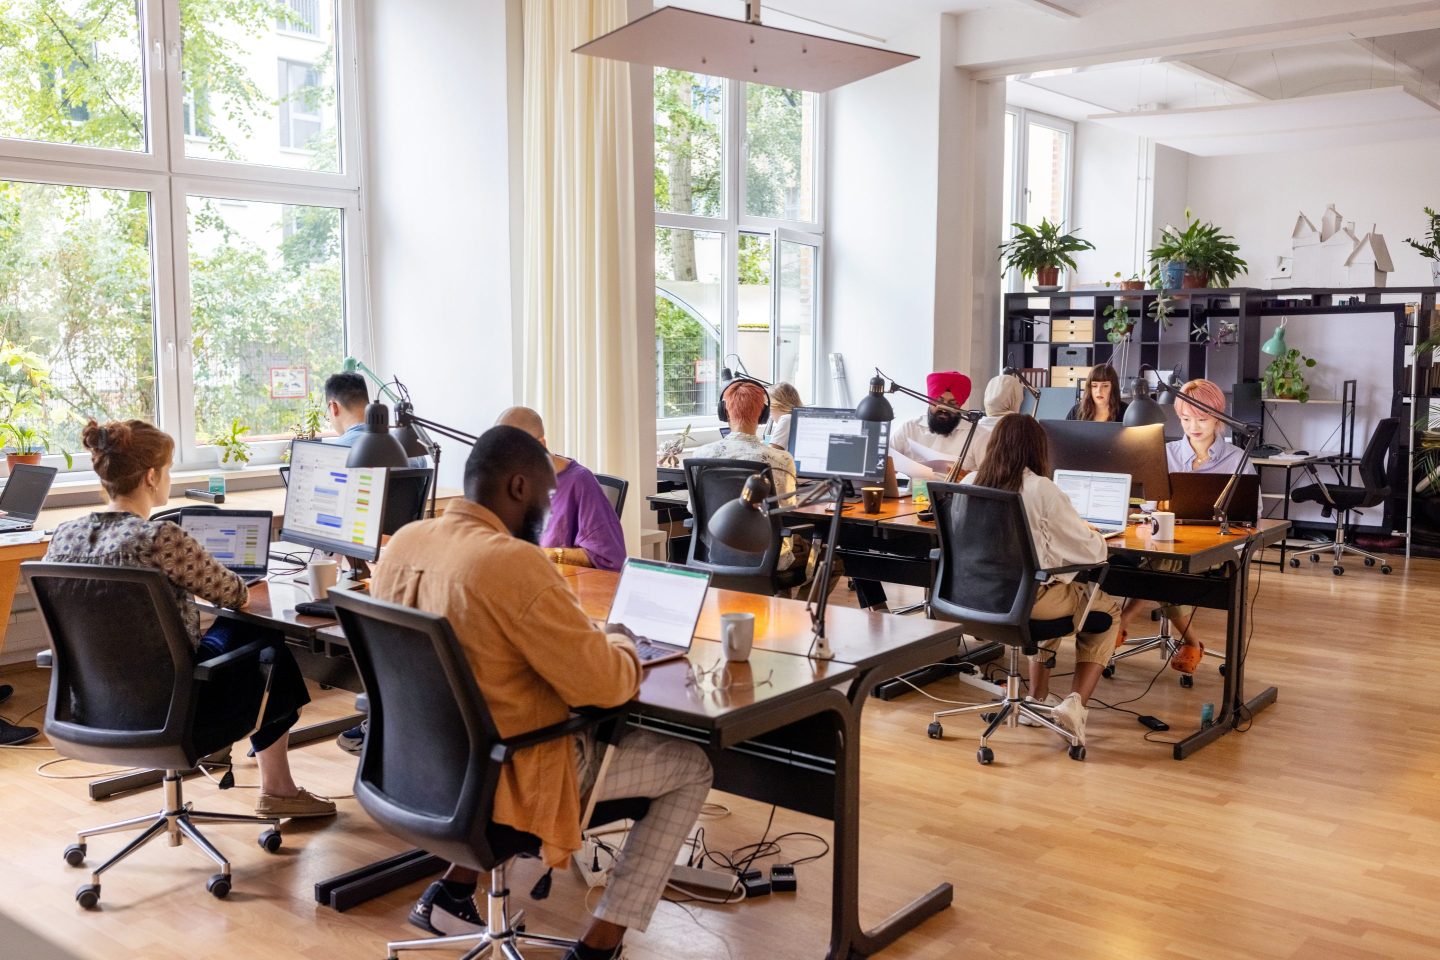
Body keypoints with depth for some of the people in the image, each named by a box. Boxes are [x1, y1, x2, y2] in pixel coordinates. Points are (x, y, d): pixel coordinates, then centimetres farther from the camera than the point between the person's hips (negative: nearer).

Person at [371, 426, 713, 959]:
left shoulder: (403, 543, -3)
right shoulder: (512, 563, -27)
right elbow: (604, 686, -24)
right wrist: (621, 644, -2)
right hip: (507, 773, -8)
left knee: (596, 727, 33)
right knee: (692, 764, 8)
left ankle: (453, 890, 27)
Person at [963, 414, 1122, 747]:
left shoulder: (970, 483, 0)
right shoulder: (1041, 490, -15)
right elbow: (1091, 551, -8)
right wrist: (1093, 535, 15)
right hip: (1027, 599, -6)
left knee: (1057, 595, 36)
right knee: (1108, 609, 21)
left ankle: (1037, 697, 35)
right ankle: (1075, 704, 6)